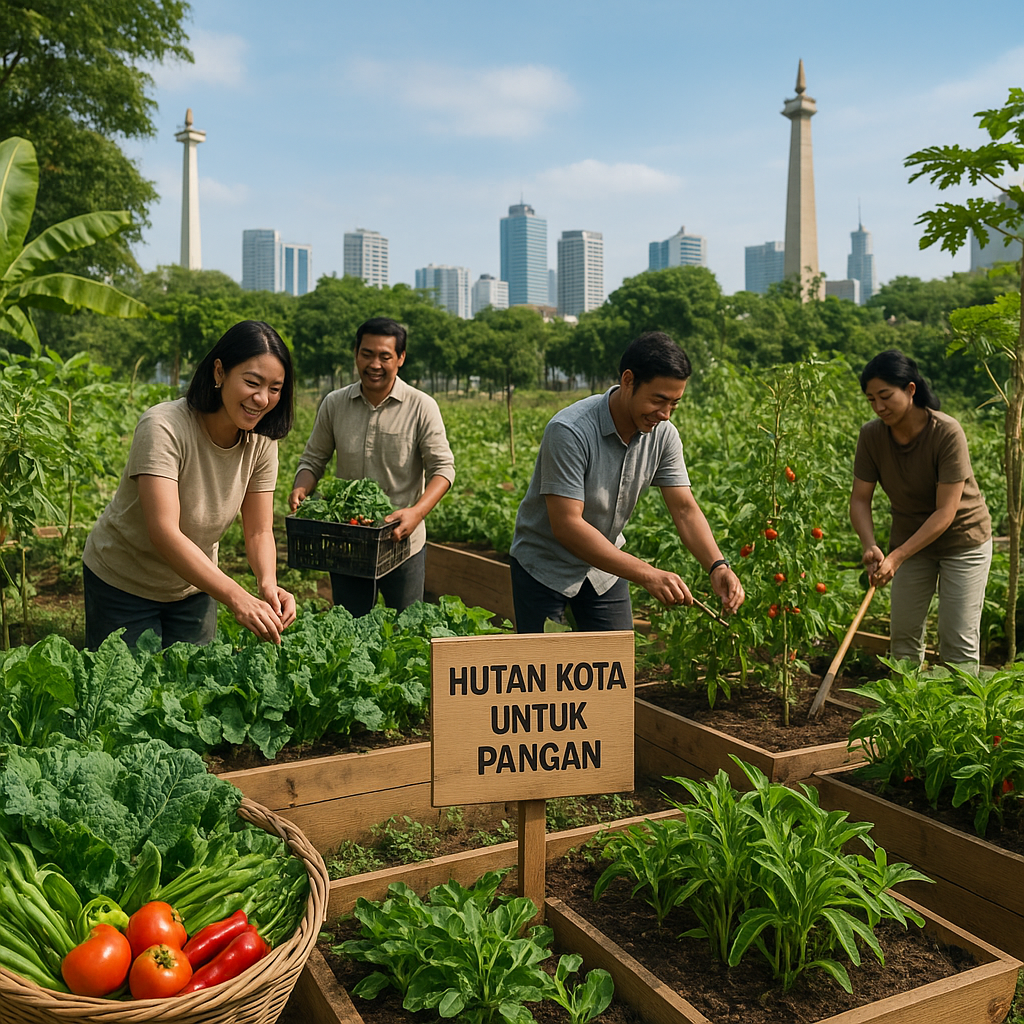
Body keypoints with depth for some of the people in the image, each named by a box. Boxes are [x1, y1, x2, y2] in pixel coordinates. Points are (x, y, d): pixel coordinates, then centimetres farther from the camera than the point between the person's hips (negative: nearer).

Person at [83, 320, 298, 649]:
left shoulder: (260, 441, -13)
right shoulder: (163, 427, -30)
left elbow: (259, 531, -12)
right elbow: (164, 533, -39)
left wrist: (268, 583, -34)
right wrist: (237, 597, -49)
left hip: (194, 584, 5)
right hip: (123, 583, -4)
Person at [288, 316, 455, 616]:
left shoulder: (421, 407, -5)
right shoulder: (334, 404, 4)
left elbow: (443, 467, -8)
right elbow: (313, 459, 11)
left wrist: (418, 512, -24)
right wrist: (301, 489, -11)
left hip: (403, 544, -2)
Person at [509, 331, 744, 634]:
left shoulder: (663, 435, -11)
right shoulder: (570, 431, -31)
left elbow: (685, 509, -8)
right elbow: (566, 525, -34)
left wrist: (717, 565, -27)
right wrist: (647, 574, -37)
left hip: (604, 565, 5)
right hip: (545, 565, -5)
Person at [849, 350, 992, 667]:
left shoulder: (947, 433, -27)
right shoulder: (871, 435, -15)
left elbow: (945, 513, -27)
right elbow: (860, 499, -12)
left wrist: (897, 557, -34)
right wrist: (870, 547, -30)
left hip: (963, 539, -4)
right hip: (910, 538, 4)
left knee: (959, 641, -1)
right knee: (903, 635, 8)